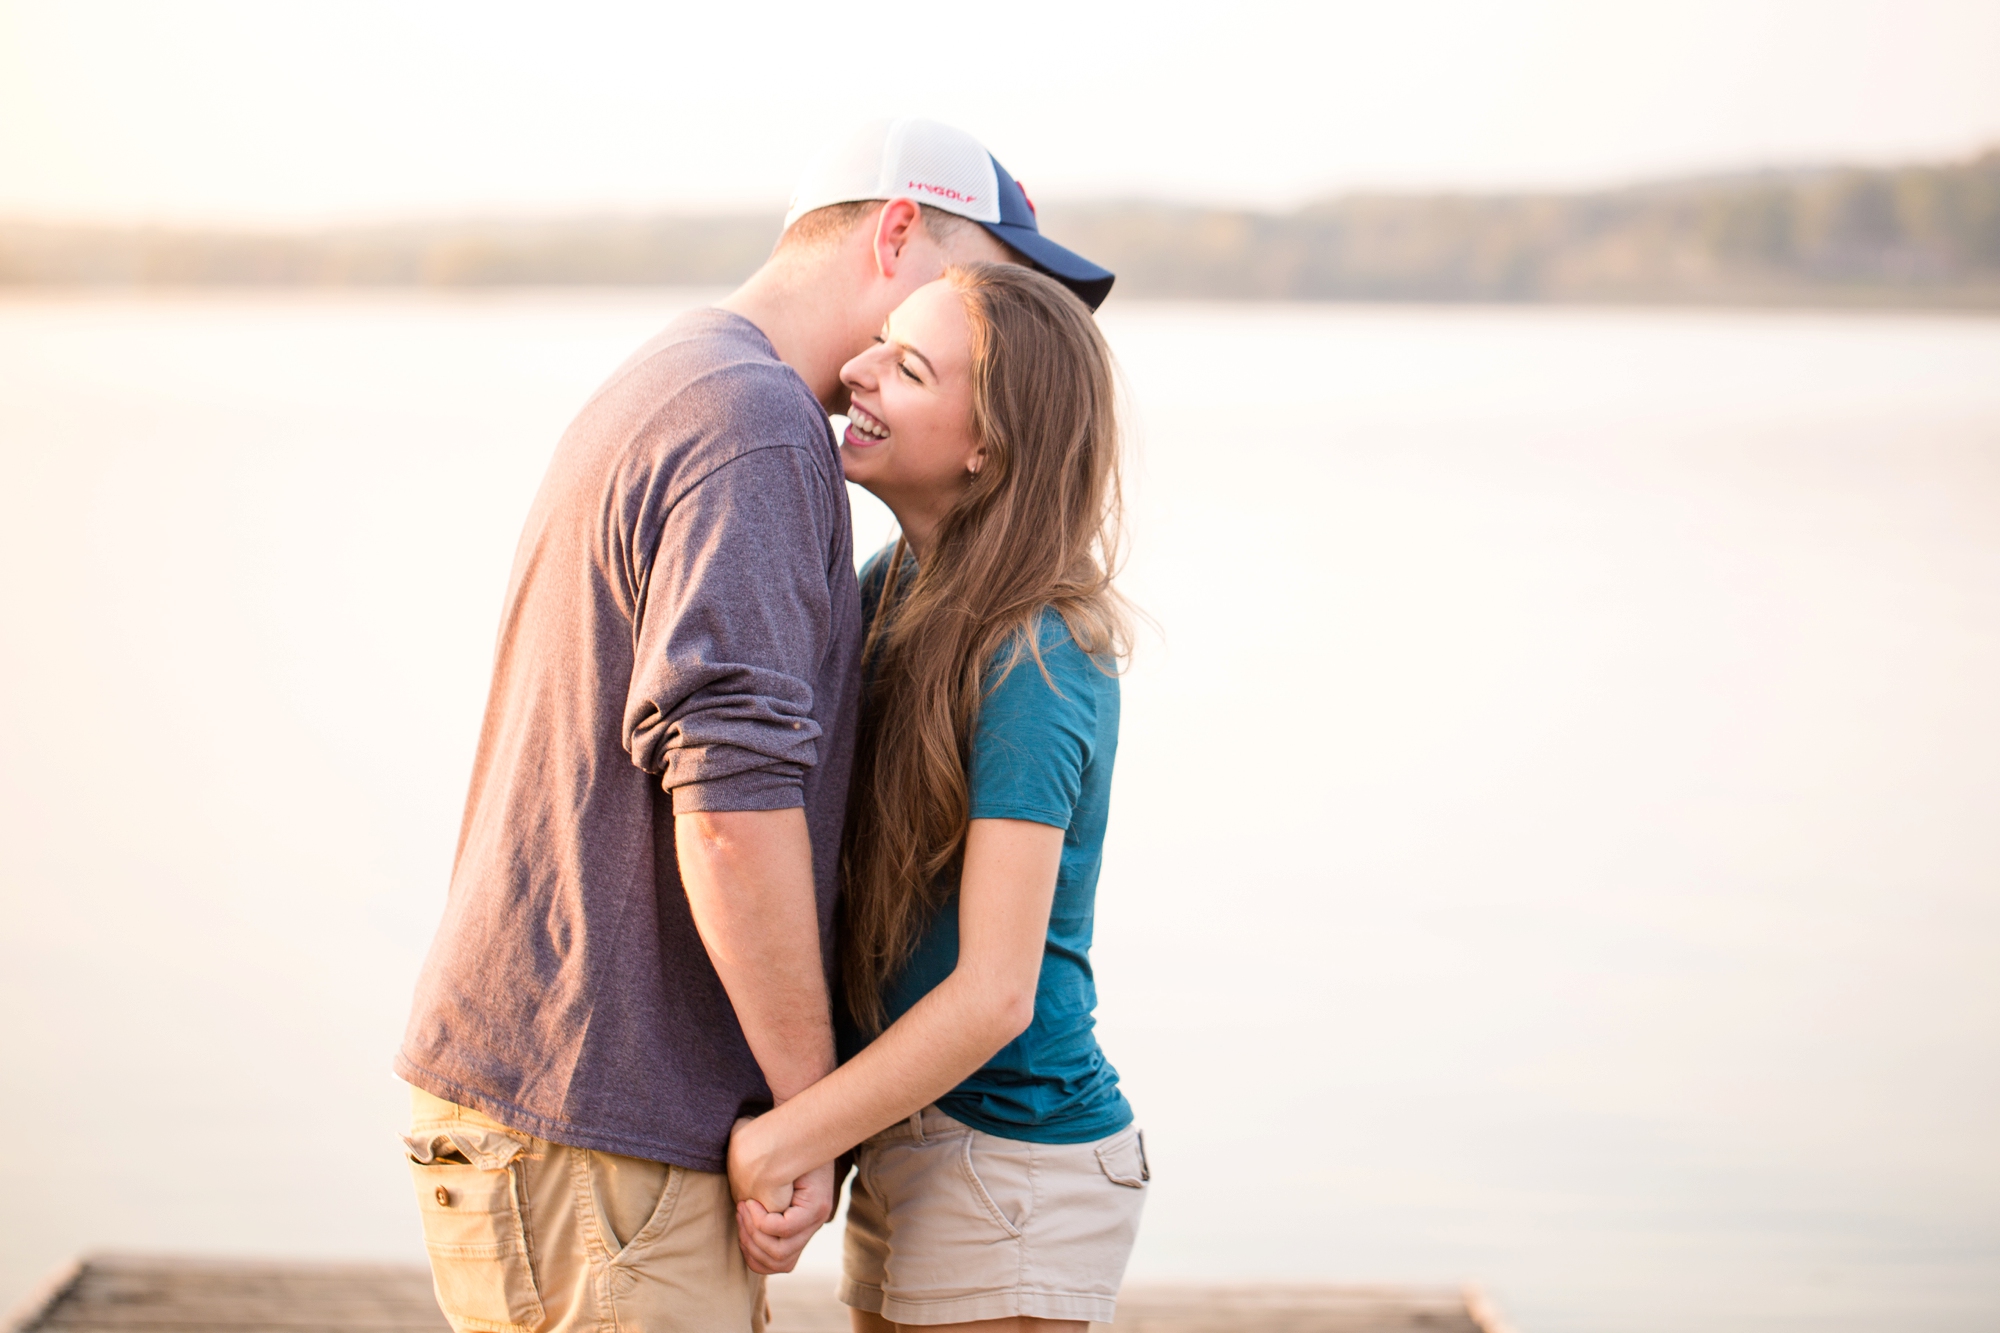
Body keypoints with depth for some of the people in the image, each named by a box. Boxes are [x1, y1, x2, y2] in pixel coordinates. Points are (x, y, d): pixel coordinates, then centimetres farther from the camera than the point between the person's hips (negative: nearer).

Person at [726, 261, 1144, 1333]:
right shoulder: (895, 586, 5)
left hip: (1009, 1166, -8)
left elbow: (994, 993, -24)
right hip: (911, 1144, 8)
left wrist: (782, 1141, -20)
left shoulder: (1030, 670, -21)